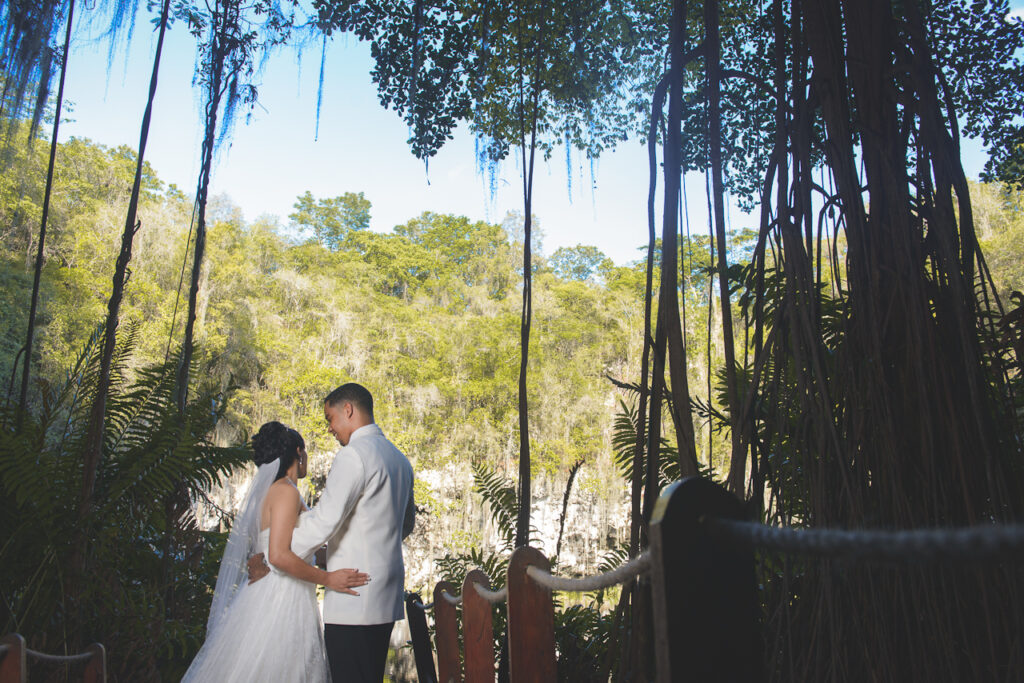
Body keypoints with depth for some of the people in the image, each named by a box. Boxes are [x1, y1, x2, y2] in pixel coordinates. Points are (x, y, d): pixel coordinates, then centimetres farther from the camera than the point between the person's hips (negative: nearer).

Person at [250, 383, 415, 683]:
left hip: (353, 601, -9)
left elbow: (324, 521, -21)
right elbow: (407, 522, 24)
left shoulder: (354, 454, -14)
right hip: (386, 600, 9)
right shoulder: (400, 459, 14)